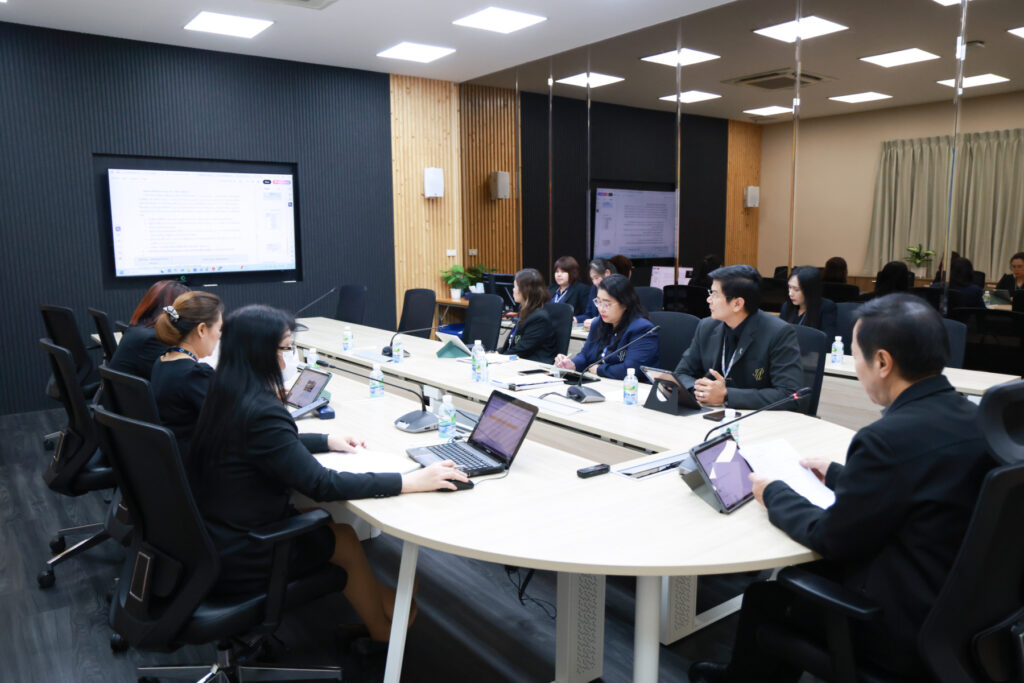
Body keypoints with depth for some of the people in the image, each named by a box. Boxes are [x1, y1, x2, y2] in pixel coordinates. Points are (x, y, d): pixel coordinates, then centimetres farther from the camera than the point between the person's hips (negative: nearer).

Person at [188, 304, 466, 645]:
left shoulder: (224, 394, -1)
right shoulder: (260, 412, -30)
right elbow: (321, 484, -29)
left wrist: (326, 440, 12)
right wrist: (410, 482, -27)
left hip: (213, 537, 8)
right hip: (239, 560, -8)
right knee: (345, 540, 11)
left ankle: (379, 600, 34)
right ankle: (383, 633, 32)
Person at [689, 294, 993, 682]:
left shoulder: (890, 437, -29)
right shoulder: (969, 416, -3)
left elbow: (830, 538, -18)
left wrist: (773, 494, -2)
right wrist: (837, 475, 18)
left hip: (903, 628, -8)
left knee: (763, 597, 11)